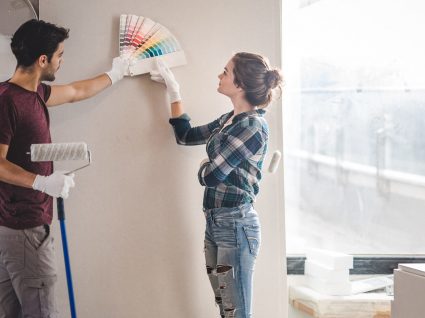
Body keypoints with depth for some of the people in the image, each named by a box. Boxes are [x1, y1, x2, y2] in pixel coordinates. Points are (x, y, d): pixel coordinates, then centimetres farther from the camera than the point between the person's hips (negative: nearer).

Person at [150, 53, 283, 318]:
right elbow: (186, 136, 25)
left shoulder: (253, 126, -16)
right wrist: (174, 91, 23)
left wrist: (206, 165, 6)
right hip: (215, 222, 9)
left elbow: (210, 175, -17)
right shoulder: (230, 120, 11)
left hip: (236, 225, -9)